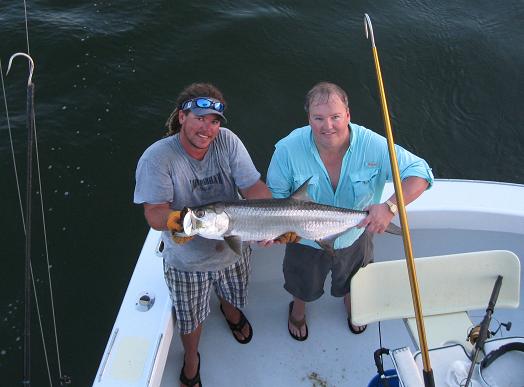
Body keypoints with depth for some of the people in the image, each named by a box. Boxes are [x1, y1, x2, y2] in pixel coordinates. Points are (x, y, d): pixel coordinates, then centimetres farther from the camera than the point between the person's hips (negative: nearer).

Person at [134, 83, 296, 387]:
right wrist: (174, 221, -52)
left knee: (234, 294, 32)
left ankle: (231, 312, 72)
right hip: (187, 261, -3)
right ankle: (191, 358, 55)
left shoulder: (227, 142, -17)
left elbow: (254, 188, -19)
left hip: (234, 247, 3)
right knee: (191, 317, 20)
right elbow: (154, 212, -29)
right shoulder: (156, 158, -26)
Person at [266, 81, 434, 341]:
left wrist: (391, 206, -45)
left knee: (352, 284, 34)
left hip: (354, 238, 1)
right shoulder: (288, 149, -29)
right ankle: (298, 310, 69)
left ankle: (351, 307, 73)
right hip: (306, 241, -1)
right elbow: (276, 193, -14)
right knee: (303, 286, 31)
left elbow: (419, 173, -28)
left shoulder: (373, 145, -31)